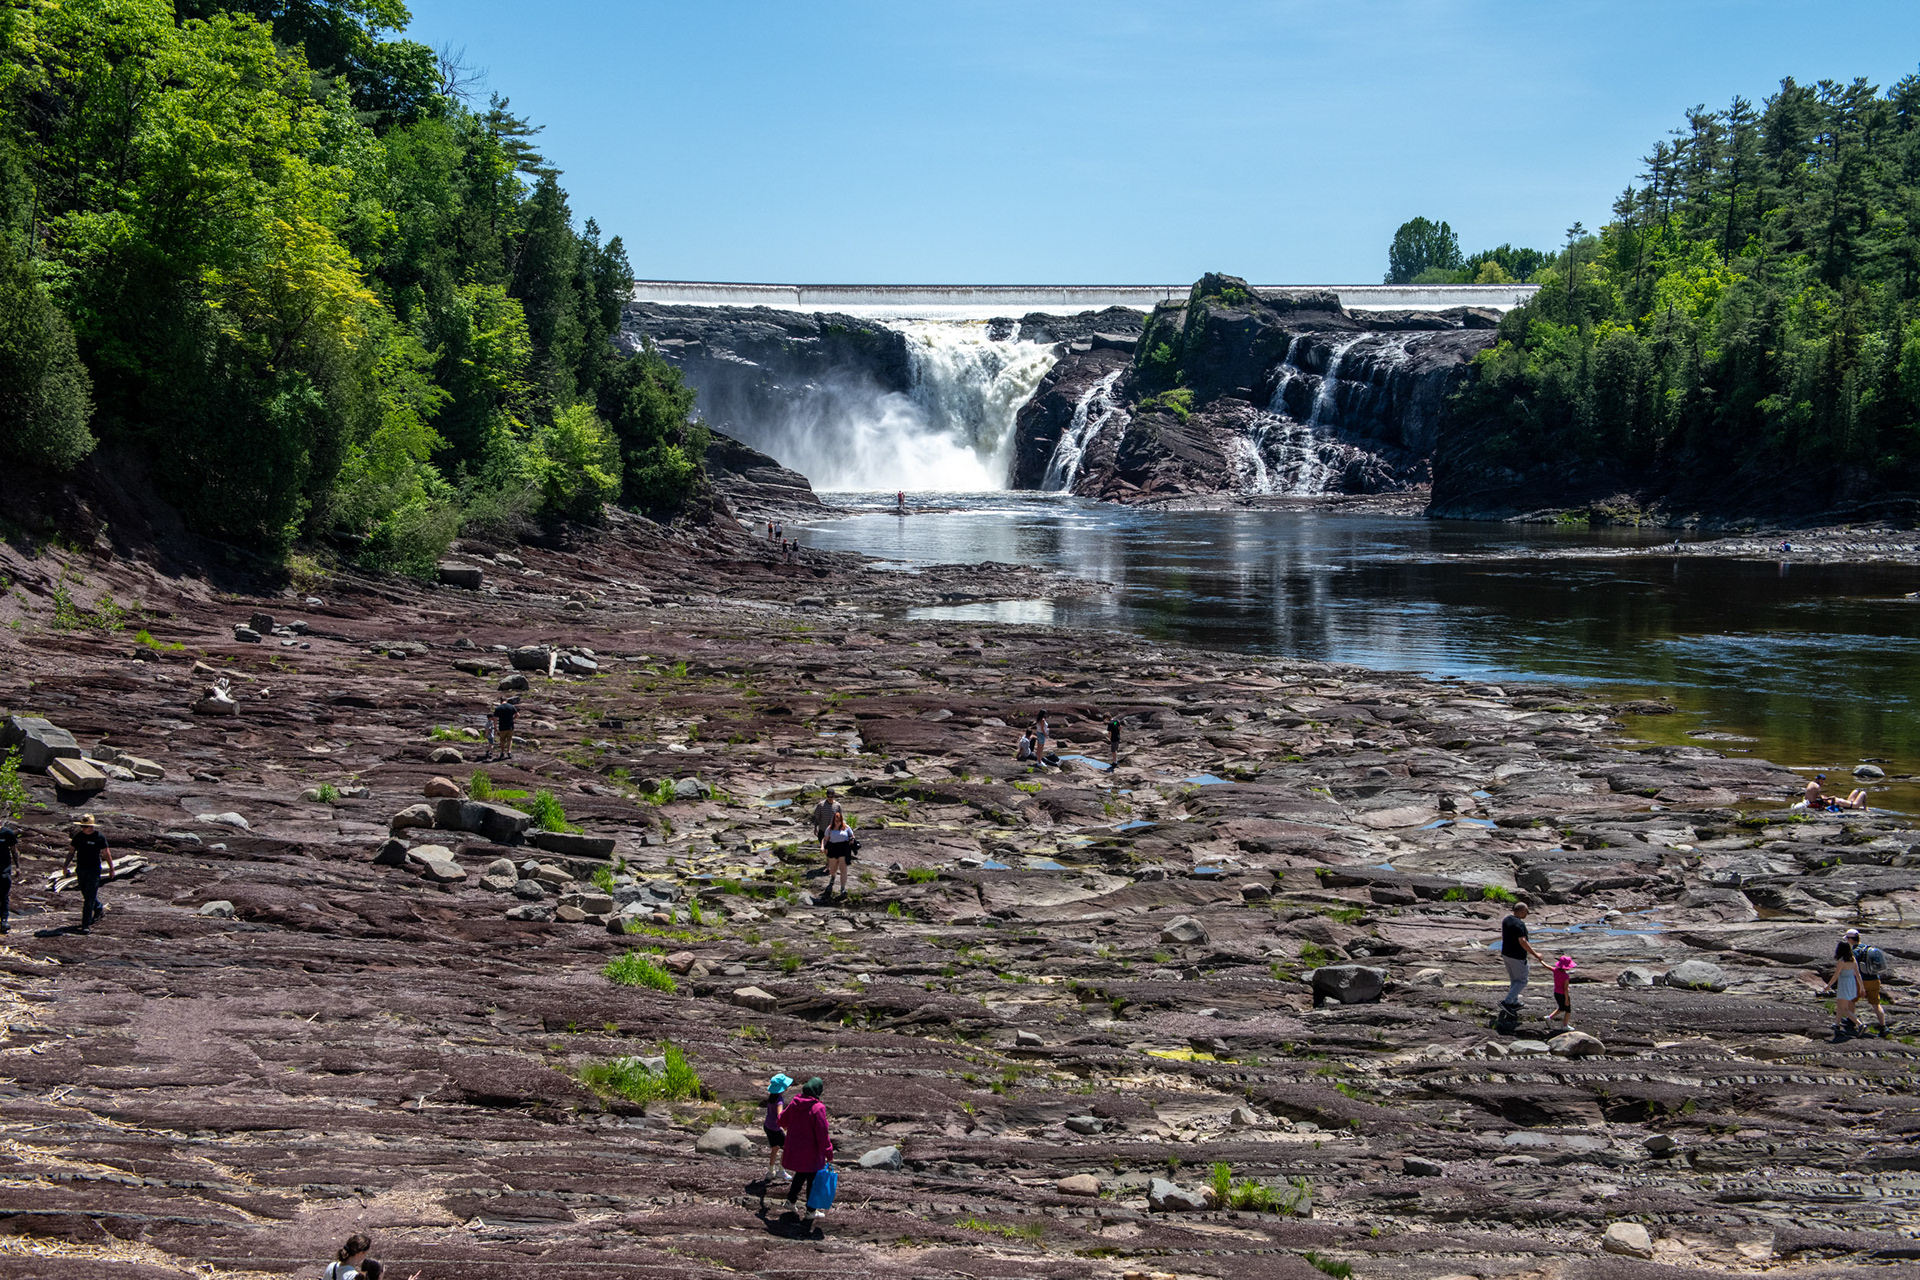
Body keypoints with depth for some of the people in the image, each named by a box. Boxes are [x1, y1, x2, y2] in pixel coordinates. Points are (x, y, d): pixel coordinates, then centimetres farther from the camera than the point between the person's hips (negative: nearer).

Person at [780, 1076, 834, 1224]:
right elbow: (822, 1134, -22)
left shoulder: (794, 1104, -4)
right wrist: (828, 1153, -13)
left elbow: (782, 1121, 13)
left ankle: (791, 1200, 35)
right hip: (811, 1151, -6)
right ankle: (811, 1211, 19)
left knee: (800, 1175, 27)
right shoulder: (818, 1109, -23)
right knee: (812, 1179, 10)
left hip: (794, 1149, 6)